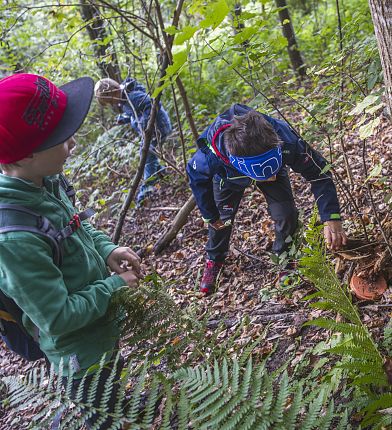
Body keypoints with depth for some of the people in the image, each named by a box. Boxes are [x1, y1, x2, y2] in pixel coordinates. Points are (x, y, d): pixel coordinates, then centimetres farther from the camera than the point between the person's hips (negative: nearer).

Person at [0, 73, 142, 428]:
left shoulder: (44, 182, -15)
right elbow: (58, 319, -31)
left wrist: (106, 248, -9)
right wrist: (113, 285, -20)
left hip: (103, 325, 8)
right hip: (81, 351, -8)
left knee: (113, 384, 36)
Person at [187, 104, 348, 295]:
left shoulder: (286, 142, -47)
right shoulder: (210, 156, -46)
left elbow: (319, 173, -33)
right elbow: (196, 176, -20)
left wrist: (331, 218, -44)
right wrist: (210, 216, -9)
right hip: (228, 175, 0)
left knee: (286, 214, -11)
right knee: (221, 219, 7)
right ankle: (214, 260, 39)